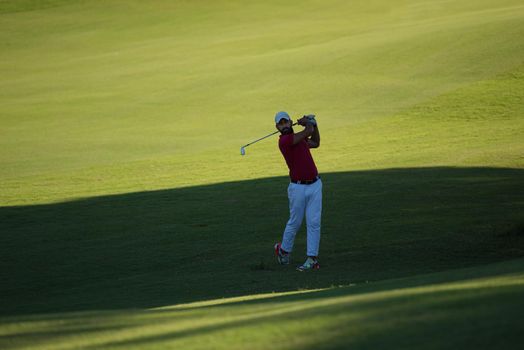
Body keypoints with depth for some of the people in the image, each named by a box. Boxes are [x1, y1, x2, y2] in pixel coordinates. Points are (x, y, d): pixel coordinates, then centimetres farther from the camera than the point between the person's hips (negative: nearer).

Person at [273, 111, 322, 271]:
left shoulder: (299, 138, 11)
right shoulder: (284, 141, -16)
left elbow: (316, 143, 30)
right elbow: (308, 131, -20)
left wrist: (314, 123, 20)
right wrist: (307, 122, 0)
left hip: (315, 185, 6)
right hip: (298, 187, -6)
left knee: (314, 222, -1)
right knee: (295, 222, 7)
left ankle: (312, 259, 0)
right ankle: (284, 250, 31)